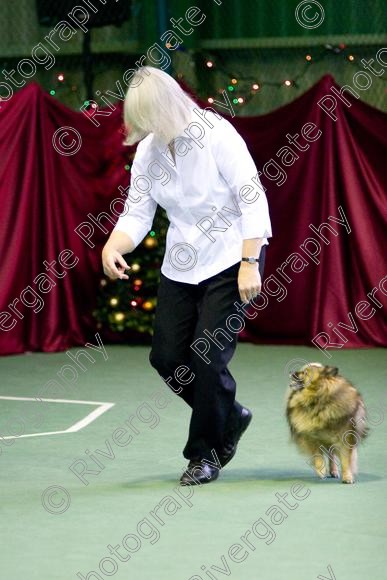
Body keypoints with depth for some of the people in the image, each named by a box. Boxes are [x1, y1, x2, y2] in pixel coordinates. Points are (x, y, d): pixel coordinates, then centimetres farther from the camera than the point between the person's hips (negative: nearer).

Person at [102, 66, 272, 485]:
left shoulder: (216, 134, -16)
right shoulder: (147, 151, 1)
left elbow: (252, 197, -17)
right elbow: (136, 213, 3)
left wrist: (250, 263, -22)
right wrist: (113, 246, -19)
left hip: (232, 258, -6)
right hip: (181, 263, 6)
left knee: (208, 357, -10)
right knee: (167, 357, 3)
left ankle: (206, 453, 7)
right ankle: (229, 418, 26)